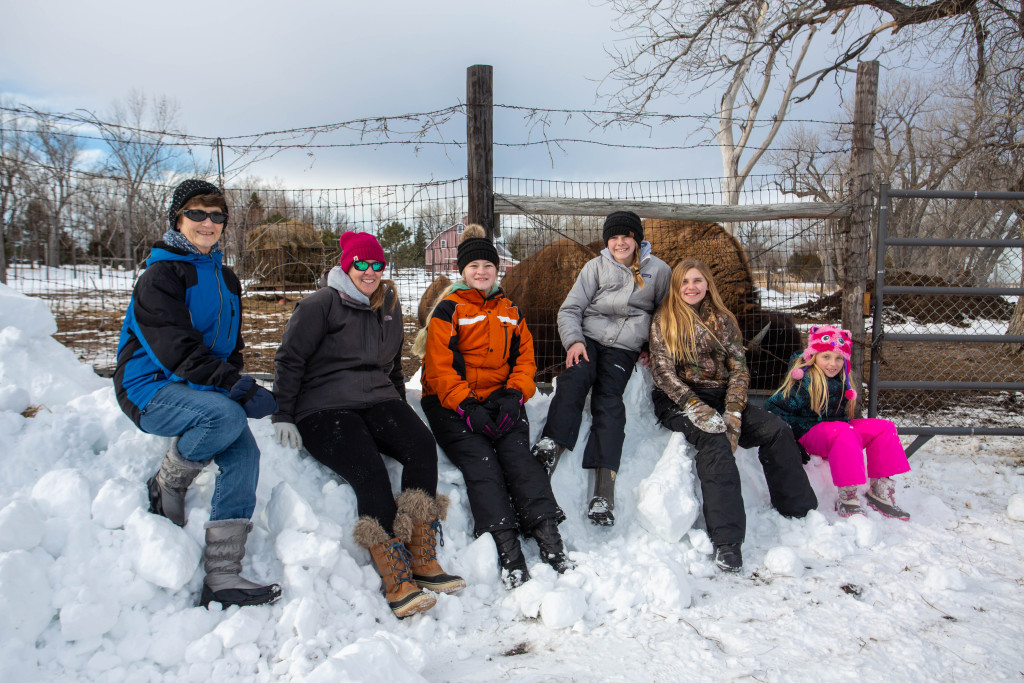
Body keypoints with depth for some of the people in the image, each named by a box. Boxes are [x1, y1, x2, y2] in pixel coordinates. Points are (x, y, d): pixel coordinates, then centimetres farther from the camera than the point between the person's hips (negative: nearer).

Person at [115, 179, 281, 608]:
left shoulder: (225, 279, 15)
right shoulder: (161, 275, -9)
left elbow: (230, 345, 20)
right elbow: (176, 351, -20)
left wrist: (237, 382, -2)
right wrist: (238, 387, -26)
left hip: (205, 393, 7)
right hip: (149, 387, -7)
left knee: (244, 455, -17)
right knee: (227, 415, -35)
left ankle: (221, 577, -15)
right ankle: (166, 486, -5)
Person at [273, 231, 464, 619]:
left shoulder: (389, 305, 19)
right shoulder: (321, 305, 1)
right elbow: (289, 360, 0)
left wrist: (399, 404, 22)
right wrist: (283, 416, -5)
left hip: (377, 400, 5)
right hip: (323, 408, -5)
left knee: (422, 445, -25)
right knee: (369, 471, -30)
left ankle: (422, 561, -21)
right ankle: (396, 582, -28)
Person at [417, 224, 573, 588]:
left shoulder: (510, 312, 20)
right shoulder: (448, 309, 6)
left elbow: (525, 359, 14)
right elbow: (439, 367, -4)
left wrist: (514, 396, -7)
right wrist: (467, 406, -17)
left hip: (500, 400, 3)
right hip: (453, 404, -3)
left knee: (517, 453, -23)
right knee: (480, 461, -25)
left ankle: (549, 537, -32)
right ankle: (507, 548, -34)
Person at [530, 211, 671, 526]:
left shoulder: (658, 270, 10)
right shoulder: (596, 266, 9)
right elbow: (570, 309, 4)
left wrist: (651, 347, 16)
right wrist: (574, 340, -14)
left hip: (623, 348, -1)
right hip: (589, 338, 1)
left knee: (609, 402, -22)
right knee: (575, 376, -32)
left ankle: (604, 493, -31)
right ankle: (550, 448, -42)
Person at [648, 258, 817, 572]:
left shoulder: (723, 320, 13)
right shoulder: (664, 320, 3)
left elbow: (739, 369, 6)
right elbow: (663, 372, -6)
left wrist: (733, 412, -11)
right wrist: (696, 407, -20)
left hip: (719, 396, 4)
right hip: (678, 400, -4)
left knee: (777, 430, -18)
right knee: (714, 438, -34)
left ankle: (800, 512, -8)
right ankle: (726, 540, -39)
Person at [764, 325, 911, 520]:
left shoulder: (841, 383, 12)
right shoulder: (804, 382, -14)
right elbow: (773, 406, -17)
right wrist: (796, 429, -17)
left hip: (836, 426, 8)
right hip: (809, 434, -8)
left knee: (884, 427, -6)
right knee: (845, 433, -38)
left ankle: (879, 490, -8)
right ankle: (846, 497, -36)